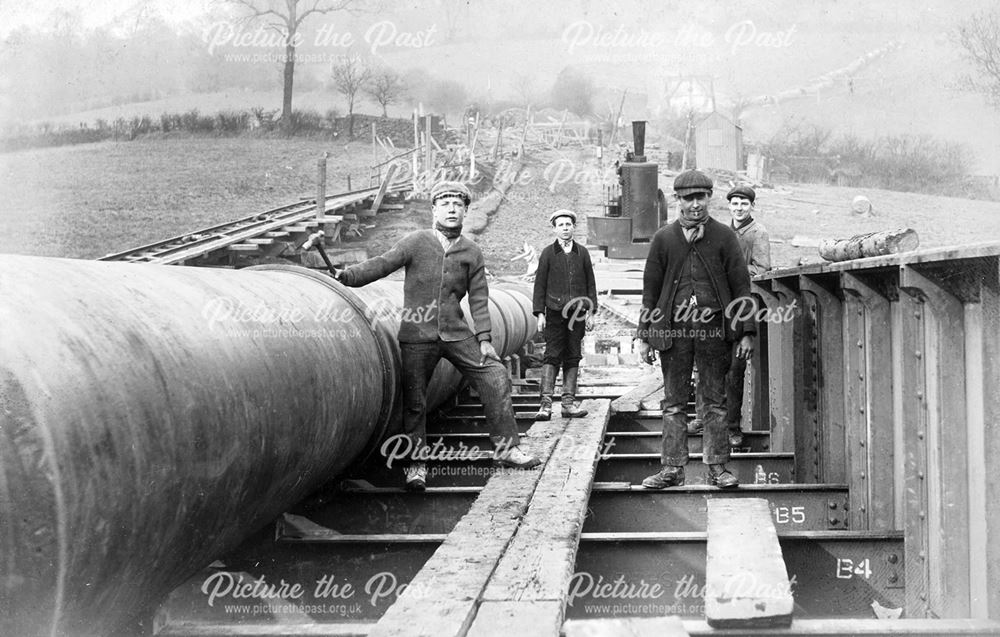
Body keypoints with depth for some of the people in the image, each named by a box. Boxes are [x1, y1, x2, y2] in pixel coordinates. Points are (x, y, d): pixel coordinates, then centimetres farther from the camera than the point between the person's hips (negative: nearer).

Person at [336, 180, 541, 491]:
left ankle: (506, 448, 7)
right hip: (417, 336, -2)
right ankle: (415, 463, 14)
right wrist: (345, 276, -22)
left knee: (495, 376, -4)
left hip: (456, 333, 3)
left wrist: (484, 339, 2)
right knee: (414, 400, 0)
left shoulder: (472, 252, 8)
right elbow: (382, 264, -8)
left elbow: (478, 297, 8)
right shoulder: (416, 242, -1)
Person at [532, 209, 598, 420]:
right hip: (555, 313, -2)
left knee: (573, 357, 4)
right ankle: (546, 403, -9)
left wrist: (591, 311, 5)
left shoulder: (582, 253, 11)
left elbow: (590, 283, 12)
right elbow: (540, 284, 4)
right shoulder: (548, 253, 6)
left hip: (577, 313, 2)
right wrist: (539, 313, -3)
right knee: (552, 356, -6)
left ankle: (569, 402, 6)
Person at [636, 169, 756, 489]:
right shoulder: (663, 238, 8)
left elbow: (740, 285, 4)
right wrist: (644, 335, 5)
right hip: (673, 328, 1)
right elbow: (650, 289, 9)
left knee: (715, 401, 4)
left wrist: (746, 332, -2)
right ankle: (672, 468, 11)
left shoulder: (724, 236, 5)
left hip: (713, 327, -1)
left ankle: (717, 468, 11)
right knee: (673, 402, 5)